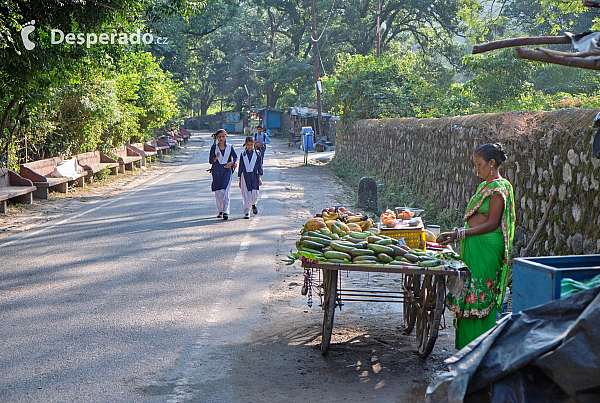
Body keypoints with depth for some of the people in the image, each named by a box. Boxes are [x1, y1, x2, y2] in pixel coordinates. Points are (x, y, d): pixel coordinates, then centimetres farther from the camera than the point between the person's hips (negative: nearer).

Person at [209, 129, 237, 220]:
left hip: (226, 171, -1)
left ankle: (226, 212, -15)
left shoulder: (230, 147, 2)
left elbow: (235, 157, 13)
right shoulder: (214, 147, 1)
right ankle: (220, 211, 23)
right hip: (216, 171, 1)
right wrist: (216, 157, -22)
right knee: (218, 193, 6)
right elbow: (211, 161, -3)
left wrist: (232, 163, -7)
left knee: (225, 191, -13)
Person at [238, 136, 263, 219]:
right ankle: (246, 212, 3)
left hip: (254, 175, -1)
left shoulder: (257, 154, 4)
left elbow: (260, 166, 4)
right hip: (245, 176, 1)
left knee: (254, 195, -4)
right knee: (246, 195, -3)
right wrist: (240, 180, 9)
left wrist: (260, 178, -4)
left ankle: (253, 204, 29)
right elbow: (240, 167, 11)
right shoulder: (243, 154, 7)